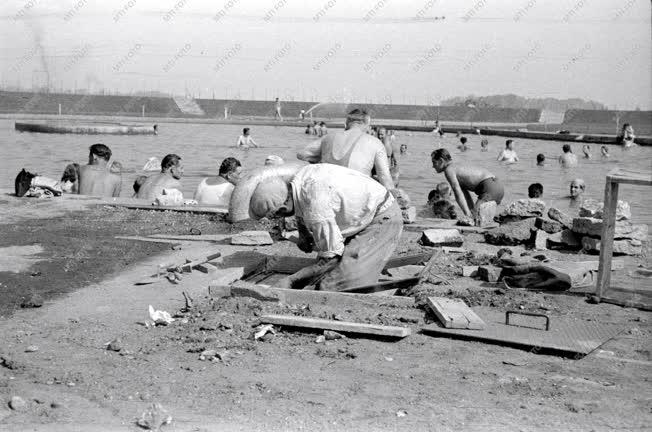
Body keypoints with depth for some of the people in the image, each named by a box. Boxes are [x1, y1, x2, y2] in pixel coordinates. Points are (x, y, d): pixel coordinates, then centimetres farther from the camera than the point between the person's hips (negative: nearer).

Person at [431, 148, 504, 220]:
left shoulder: (449, 169, -4)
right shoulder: (458, 168, 25)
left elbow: (458, 194, -12)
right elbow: (466, 195, 22)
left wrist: (467, 214, -16)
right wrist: (472, 210, 15)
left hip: (489, 187, -10)